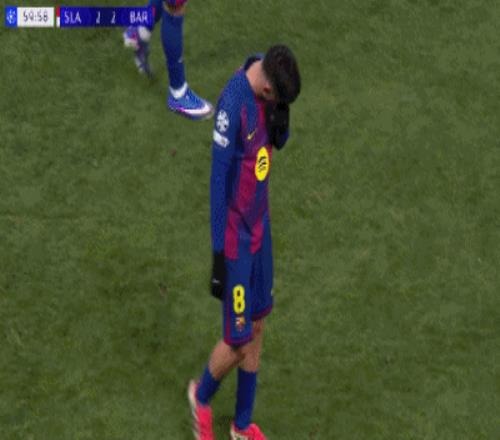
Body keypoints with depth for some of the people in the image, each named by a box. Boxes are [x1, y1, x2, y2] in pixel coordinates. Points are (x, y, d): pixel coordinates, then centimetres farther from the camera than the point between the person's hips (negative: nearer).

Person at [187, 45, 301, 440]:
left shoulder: (267, 85, -4)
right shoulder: (233, 104, -28)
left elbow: (280, 142, 12)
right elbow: (219, 182, -23)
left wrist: (280, 125, -14)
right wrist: (219, 257, -20)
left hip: (260, 226, 8)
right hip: (236, 237, -8)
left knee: (258, 327, 17)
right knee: (239, 341, 2)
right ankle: (202, 396, 32)